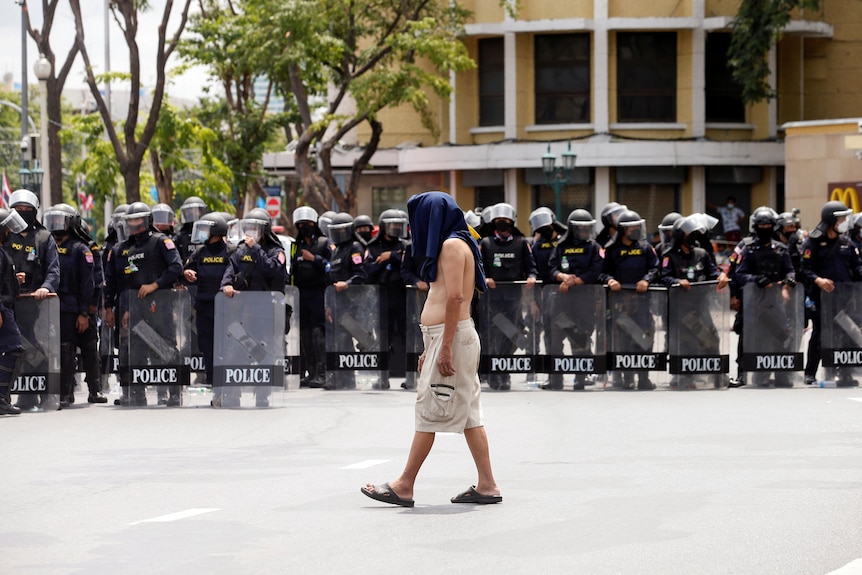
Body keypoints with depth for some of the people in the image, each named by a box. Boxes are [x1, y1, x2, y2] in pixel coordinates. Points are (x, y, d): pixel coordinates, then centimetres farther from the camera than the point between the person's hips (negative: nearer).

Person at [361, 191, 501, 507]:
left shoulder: (452, 245, -11)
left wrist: (445, 347, -23)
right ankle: (487, 485, 7)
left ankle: (404, 486, -4)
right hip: (444, 337, 10)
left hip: (451, 336, -10)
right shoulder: (452, 245, 20)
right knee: (468, 413, 8)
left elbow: (456, 297, -20)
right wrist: (431, 348, 20)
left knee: (429, 411, -6)